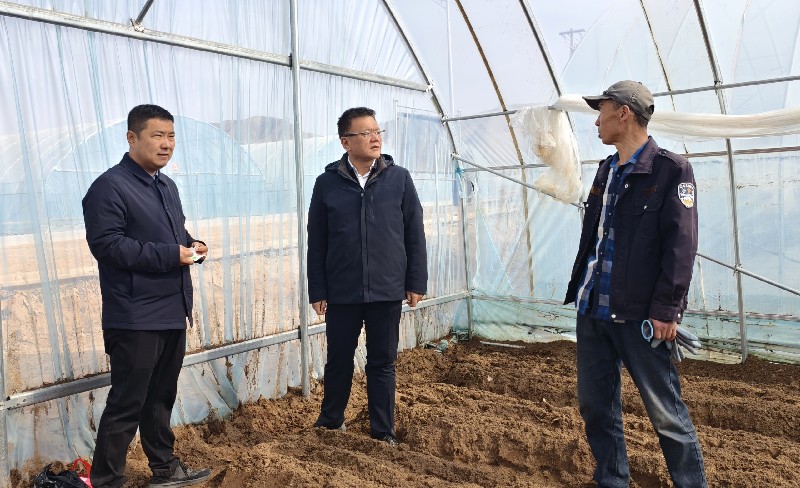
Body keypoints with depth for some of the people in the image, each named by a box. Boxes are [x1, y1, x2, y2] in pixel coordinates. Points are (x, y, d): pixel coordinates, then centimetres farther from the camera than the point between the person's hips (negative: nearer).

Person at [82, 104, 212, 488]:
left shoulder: (167, 186, 16)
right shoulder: (110, 186, -13)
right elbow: (106, 244, -22)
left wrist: (191, 245, 3)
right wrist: (170, 255, -22)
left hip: (172, 312, 9)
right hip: (135, 318, -8)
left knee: (162, 397, 19)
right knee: (126, 404, -1)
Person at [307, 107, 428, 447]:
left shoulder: (399, 178, 0)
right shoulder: (327, 183, -1)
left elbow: (414, 234, 3)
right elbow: (316, 242, 2)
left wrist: (416, 282, 0)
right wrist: (317, 291, 0)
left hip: (387, 291, 0)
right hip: (341, 292, 0)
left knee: (382, 363, 10)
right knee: (339, 360, 13)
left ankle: (383, 431, 26)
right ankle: (331, 421, 36)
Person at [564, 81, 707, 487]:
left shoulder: (671, 169, -6)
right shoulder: (606, 170, 15)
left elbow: (681, 246, -12)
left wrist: (666, 310, -16)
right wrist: (579, 290, 12)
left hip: (638, 313, -7)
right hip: (592, 309, 7)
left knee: (666, 413, 3)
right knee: (594, 405, 13)